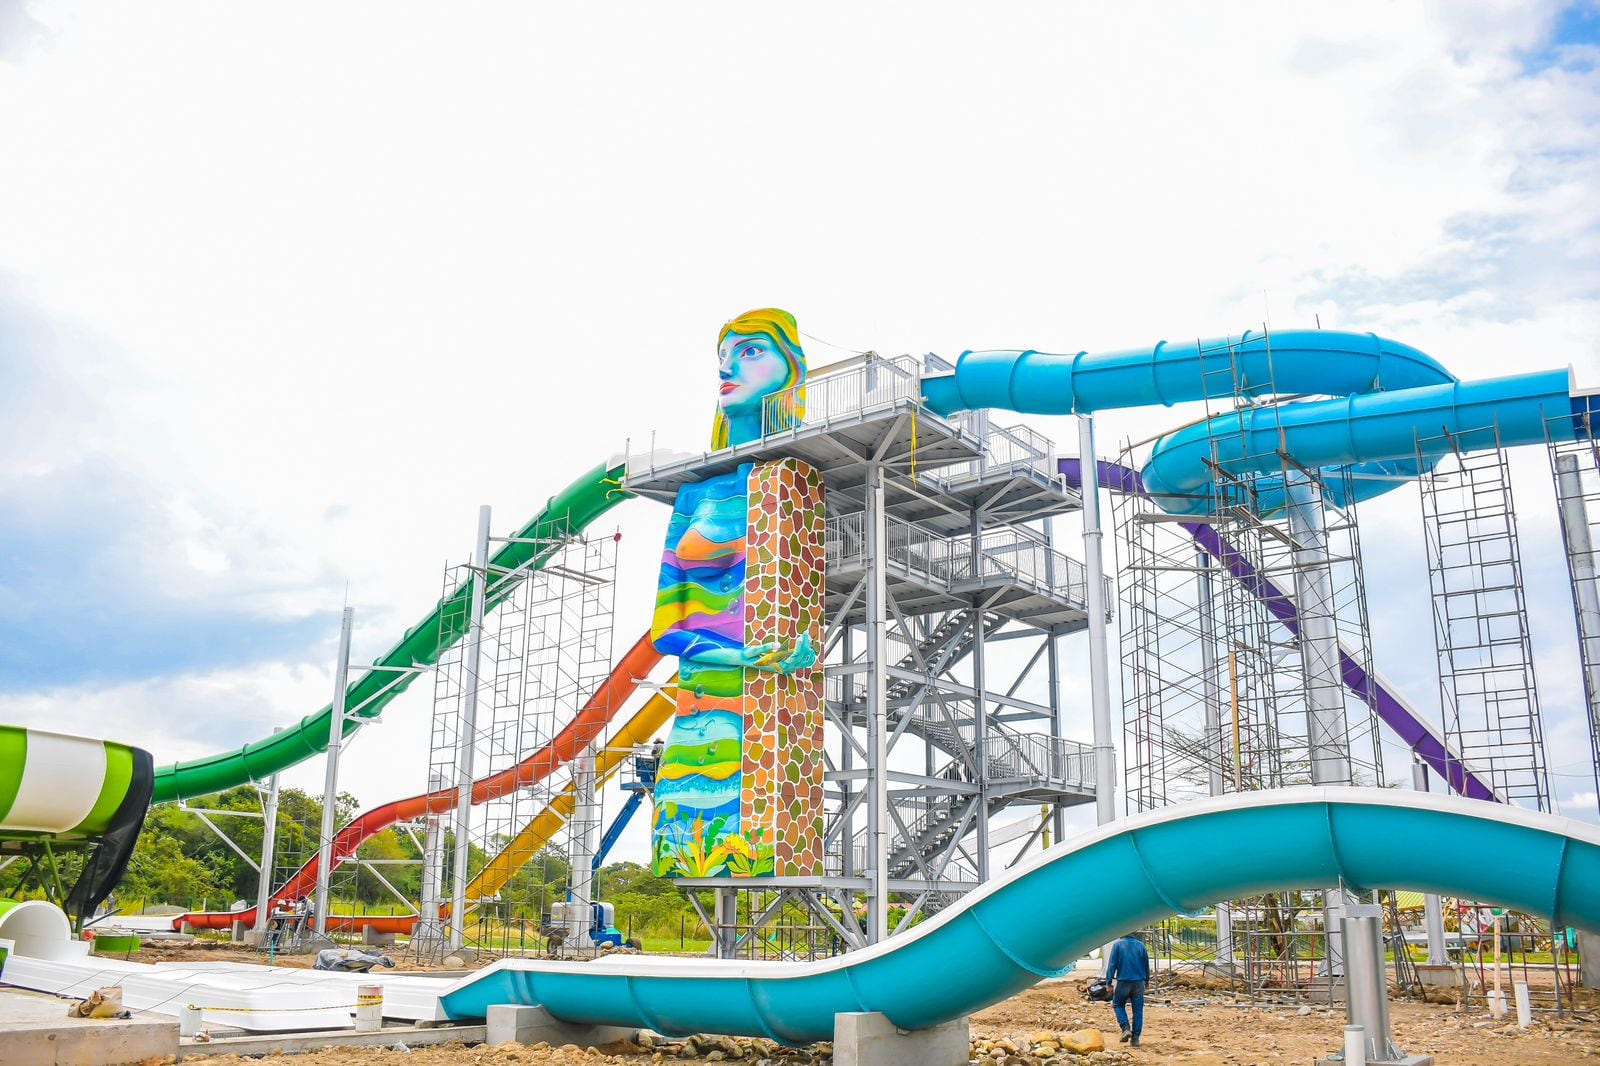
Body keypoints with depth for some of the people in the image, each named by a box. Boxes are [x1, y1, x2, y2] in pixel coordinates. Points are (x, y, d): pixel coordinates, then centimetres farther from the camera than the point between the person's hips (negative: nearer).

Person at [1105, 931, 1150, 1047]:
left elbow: (1112, 964, -7)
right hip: (1139, 982, 2)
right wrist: (1146, 980, 23)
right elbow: (1147, 965, 11)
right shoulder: (1141, 945, 3)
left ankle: (1126, 1028, -3)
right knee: (1138, 1009, 9)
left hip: (1123, 981, -2)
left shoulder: (1117, 945, -5)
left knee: (1118, 1005, 16)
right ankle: (1135, 1038, 8)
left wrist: (1109, 982, -3)